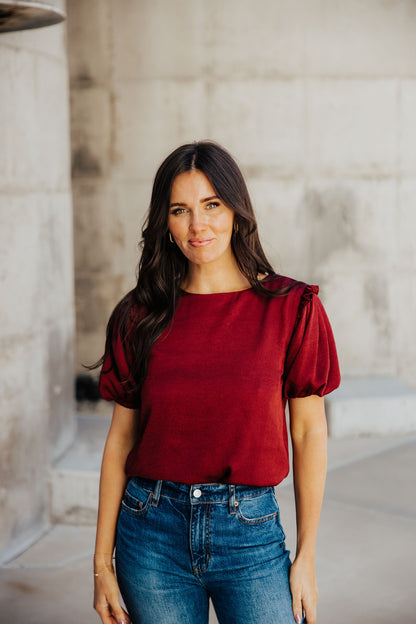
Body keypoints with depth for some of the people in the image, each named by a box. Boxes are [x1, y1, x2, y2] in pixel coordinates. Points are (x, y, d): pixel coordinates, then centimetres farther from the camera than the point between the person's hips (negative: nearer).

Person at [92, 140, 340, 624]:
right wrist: (102, 563, 3)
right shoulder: (140, 316, 0)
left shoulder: (291, 307, -4)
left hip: (250, 531, -1)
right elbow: (121, 438, 3)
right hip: (153, 532, 1)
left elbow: (309, 432, -1)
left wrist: (306, 557, -1)